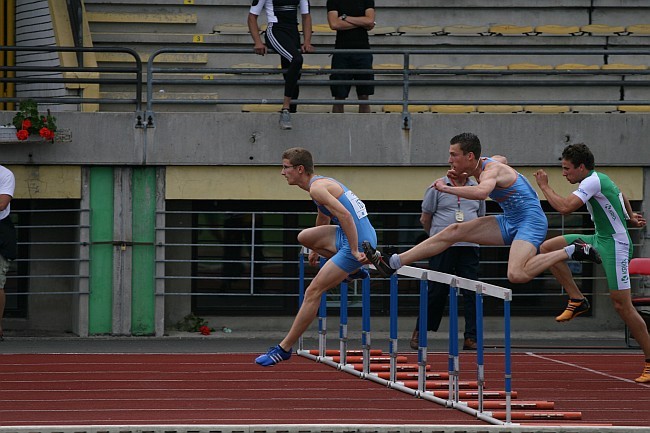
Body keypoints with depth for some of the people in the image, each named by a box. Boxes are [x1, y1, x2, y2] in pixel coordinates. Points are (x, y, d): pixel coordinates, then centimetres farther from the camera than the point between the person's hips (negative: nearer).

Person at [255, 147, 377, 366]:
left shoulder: (316, 188, -15)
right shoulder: (323, 182, 17)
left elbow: (344, 214, -27)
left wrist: (354, 252, -26)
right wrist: (316, 250, 47)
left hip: (358, 241, -10)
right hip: (363, 234, 10)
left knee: (313, 292, -5)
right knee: (304, 237, 19)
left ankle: (284, 349, 0)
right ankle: (353, 270, 16)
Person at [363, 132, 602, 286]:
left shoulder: (491, 170, -21)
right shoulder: (484, 164, 6)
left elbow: (481, 192, -46)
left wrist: (447, 188, -34)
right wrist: (463, 175, 15)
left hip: (530, 221, -10)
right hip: (510, 221, 10)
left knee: (517, 275, -33)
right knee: (453, 231, 2)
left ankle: (573, 251, -18)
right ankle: (392, 263, 2)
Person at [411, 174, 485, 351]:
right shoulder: (437, 188, 0)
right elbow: (425, 219, 6)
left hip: (469, 248, 3)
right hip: (442, 248, -3)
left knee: (471, 293, -2)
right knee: (436, 292, 0)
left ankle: (471, 338, 1)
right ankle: (419, 333, 13)